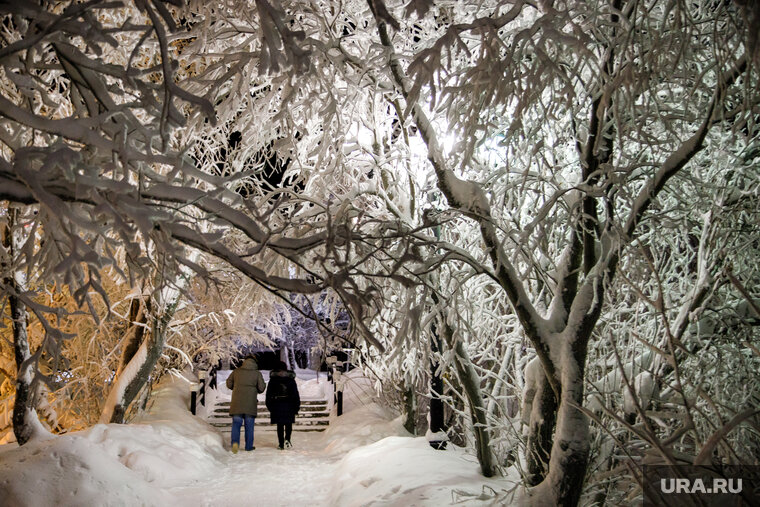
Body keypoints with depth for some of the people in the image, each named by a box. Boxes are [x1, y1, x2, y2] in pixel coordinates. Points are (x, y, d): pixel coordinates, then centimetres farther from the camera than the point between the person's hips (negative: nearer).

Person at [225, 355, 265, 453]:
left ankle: (235, 441, -16)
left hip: (237, 402, 1)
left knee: (236, 423, 5)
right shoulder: (257, 373, -1)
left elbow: (229, 384, 7)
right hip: (250, 403, -1)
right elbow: (261, 388, -4)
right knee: (249, 425, 8)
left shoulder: (236, 371, 4)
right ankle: (249, 446, 11)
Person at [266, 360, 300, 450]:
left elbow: (268, 394, 4)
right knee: (288, 424, 9)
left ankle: (281, 444, 4)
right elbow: (295, 393, 3)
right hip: (289, 405, 0)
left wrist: (269, 406, 10)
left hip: (276, 404, 0)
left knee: (280, 425, 6)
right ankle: (287, 439, -10)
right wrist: (297, 406, 7)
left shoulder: (273, 379, 3)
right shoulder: (291, 379, 3)